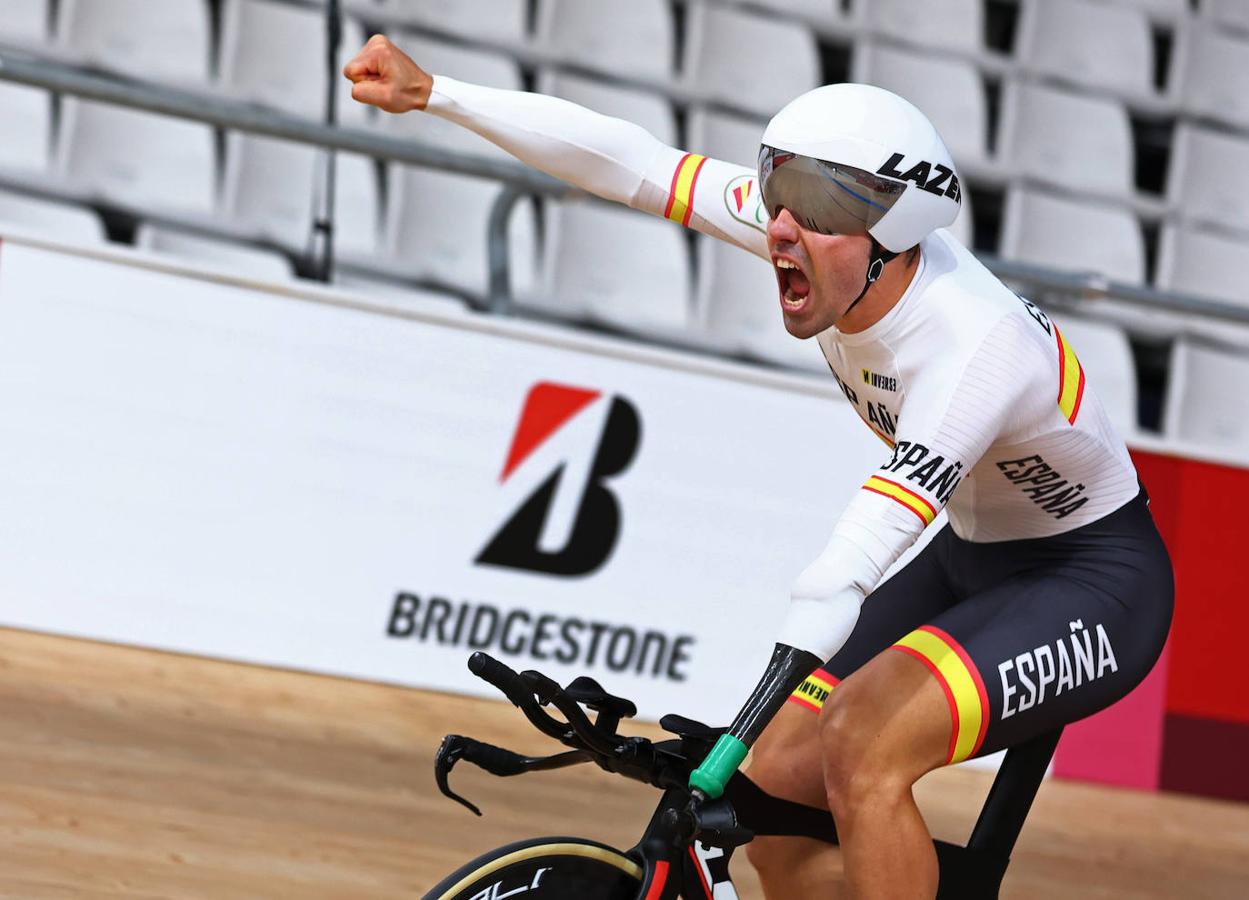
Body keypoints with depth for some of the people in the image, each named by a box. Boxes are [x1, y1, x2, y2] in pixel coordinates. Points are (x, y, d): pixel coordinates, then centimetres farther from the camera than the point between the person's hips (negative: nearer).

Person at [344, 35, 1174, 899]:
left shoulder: (973, 347, -35)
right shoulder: (833, 235, -14)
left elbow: (846, 575, -44)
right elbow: (634, 163, -10)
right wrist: (431, 93, -12)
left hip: (1099, 580, -8)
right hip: (971, 560, 8)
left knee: (861, 748, -30)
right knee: (773, 790, -3)